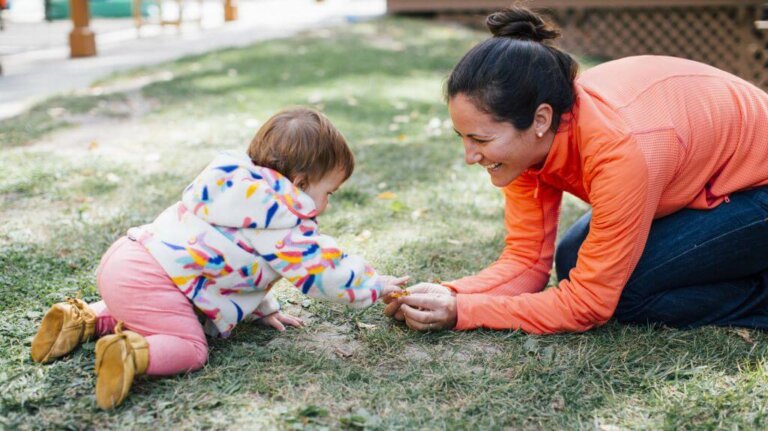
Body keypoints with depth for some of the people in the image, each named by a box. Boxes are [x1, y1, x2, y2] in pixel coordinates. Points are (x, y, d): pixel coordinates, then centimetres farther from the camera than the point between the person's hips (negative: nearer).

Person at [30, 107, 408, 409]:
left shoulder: (238, 183, 19)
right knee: (190, 348, -9)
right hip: (150, 281, -10)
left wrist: (264, 307, 29)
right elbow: (322, 270, -9)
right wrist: (375, 285, 5)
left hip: (123, 258, 10)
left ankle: (82, 319, 18)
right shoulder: (281, 218, -12)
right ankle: (130, 354, -29)